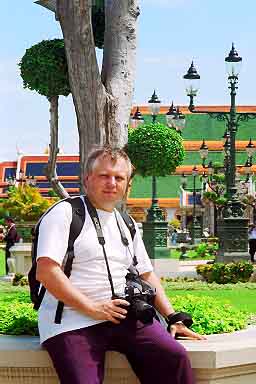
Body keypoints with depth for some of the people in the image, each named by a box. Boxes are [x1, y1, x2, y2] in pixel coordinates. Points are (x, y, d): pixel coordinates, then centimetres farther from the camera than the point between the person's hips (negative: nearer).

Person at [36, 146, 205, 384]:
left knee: (174, 356, -17)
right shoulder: (65, 213, 0)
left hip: (123, 315, 5)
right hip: (73, 323, -5)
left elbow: (147, 275, 27)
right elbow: (46, 271, -11)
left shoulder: (127, 224, 23)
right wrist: (92, 308, -14)